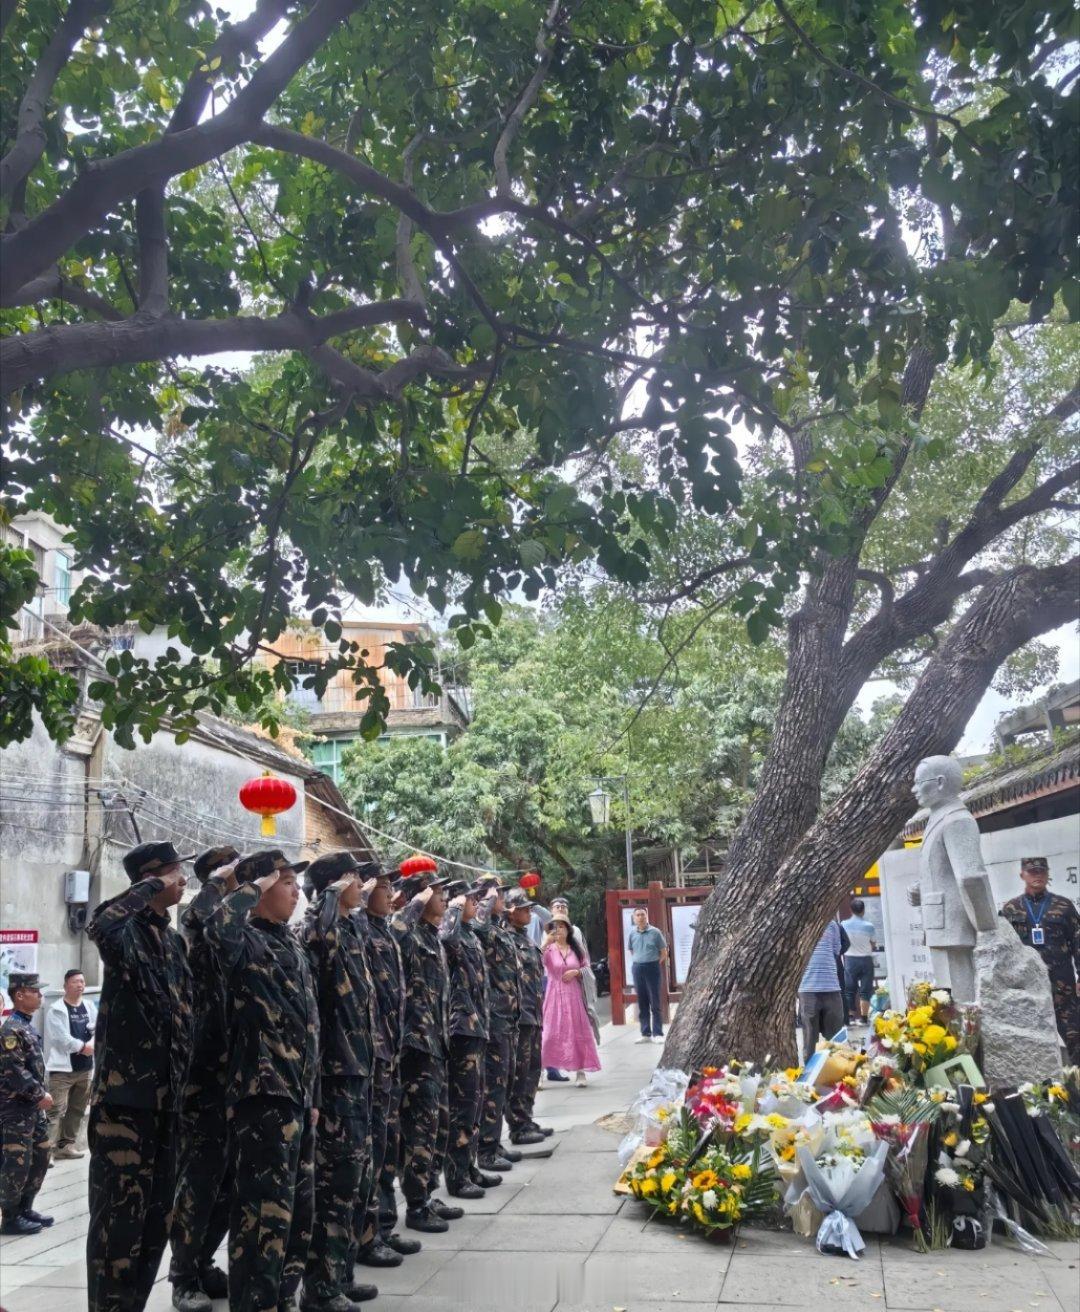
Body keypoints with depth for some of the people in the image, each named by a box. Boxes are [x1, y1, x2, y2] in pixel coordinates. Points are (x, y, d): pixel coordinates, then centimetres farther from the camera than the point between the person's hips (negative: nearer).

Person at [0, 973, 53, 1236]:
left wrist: (41, 1095, 11)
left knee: (41, 1157, 15)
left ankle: (24, 1209, 25)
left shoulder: (27, 1026, 13)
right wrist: (40, 1095, -18)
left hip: (32, 1107, 10)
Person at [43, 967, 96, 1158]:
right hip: (62, 1068, -7)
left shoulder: (89, 1007, 11)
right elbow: (61, 1037, -16)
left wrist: (92, 1044, -12)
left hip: (85, 1067, 7)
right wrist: (83, 1046, -15)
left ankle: (67, 1143, 26)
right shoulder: (56, 1009, -8)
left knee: (77, 1109, 15)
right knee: (56, 1111, -12)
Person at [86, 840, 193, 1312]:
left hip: (165, 1096, 8)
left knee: (156, 1213, 14)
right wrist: (151, 887, -22)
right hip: (124, 1095, -8)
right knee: (119, 1215, -3)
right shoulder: (128, 930, -9)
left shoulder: (174, 941, 15)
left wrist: (183, 1083, 18)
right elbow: (99, 926, -35)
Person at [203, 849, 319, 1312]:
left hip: (296, 1093, 9)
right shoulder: (245, 940, -11)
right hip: (263, 1094, -9)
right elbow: (218, 927, -38)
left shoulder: (291, 945, 16)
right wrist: (252, 887, -21)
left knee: (297, 1207, 17)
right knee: (265, 1211, -6)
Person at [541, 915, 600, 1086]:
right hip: (554, 995, -3)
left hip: (573, 995, 3)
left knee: (577, 1032, 2)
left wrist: (576, 972, -6)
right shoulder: (549, 949, -1)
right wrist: (546, 942, -29)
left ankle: (580, 1072, 9)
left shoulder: (575, 949, 8)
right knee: (550, 1032, -7)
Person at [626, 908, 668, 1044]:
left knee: (655, 1003, -2)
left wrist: (657, 966, -2)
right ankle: (645, 1034, 14)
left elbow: (663, 952, 1)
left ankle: (658, 1034, 2)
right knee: (642, 1003, 8)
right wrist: (637, 962, 10)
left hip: (652, 967, -4)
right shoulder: (632, 933, 5)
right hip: (637, 969, 4)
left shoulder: (655, 932, -5)